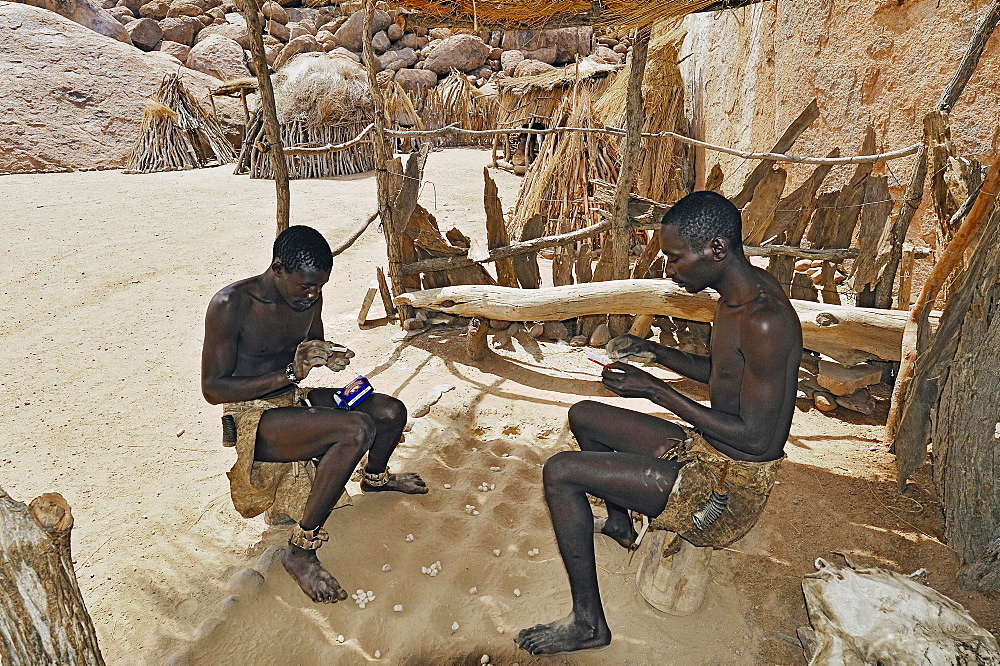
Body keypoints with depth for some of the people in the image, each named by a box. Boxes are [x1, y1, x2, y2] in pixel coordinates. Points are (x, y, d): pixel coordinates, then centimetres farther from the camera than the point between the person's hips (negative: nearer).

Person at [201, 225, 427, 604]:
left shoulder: (310, 296, -1)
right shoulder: (230, 305, -21)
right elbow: (212, 388, -19)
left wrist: (330, 356, -8)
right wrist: (290, 374, -29)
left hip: (294, 401, 7)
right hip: (251, 420, -7)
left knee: (391, 412, -1)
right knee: (357, 430, -30)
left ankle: (375, 477, 35)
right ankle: (300, 551, -18)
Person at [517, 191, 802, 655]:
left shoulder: (765, 321, -28)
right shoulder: (739, 292, 2)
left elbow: (756, 438, -26)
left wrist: (655, 390, -23)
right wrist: (655, 352, 3)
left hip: (731, 487, -10)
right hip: (704, 450, 10)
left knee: (560, 472, -18)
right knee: (584, 415, 19)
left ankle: (588, 623, 0)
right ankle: (620, 524, 38)